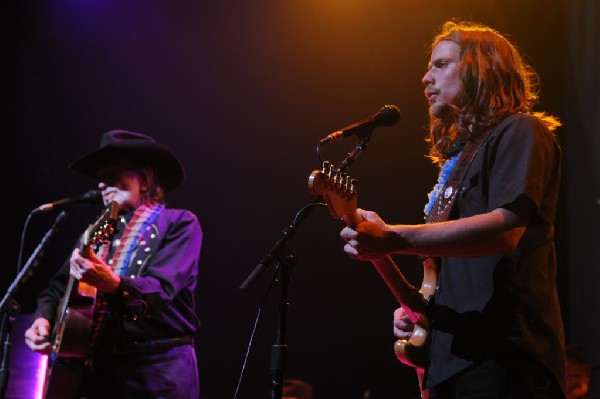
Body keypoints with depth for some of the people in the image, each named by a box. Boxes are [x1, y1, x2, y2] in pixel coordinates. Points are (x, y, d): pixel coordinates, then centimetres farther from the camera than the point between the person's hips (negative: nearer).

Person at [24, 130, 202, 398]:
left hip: (159, 369, -5)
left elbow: (160, 289, -17)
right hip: (99, 366, 5)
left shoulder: (179, 224, -2)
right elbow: (58, 287, 13)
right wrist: (43, 318, -7)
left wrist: (111, 283, -34)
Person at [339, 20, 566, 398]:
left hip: (502, 356, -9)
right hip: (448, 356, 9)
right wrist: (418, 306, 10)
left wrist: (394, 239, -28)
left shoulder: (520, 133, -4)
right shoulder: (458, 153, 23)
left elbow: (505, 228, -21)